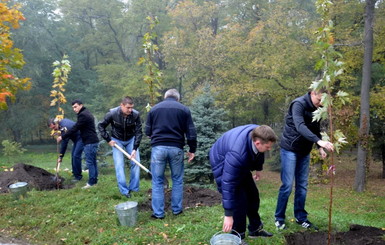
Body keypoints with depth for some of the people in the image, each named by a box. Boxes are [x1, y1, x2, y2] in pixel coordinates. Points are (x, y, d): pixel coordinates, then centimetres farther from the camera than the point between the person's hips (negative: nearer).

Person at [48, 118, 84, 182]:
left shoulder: (64, 128, -28)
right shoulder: (62, 121, -1)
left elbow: (64, 144, -24)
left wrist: (60, 156, -18)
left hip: (81, 138, -10)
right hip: (75, 138, 11)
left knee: (76, 156, -15)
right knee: (73, 155, 11)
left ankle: (78, 176, -9)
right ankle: (75, 173, 20)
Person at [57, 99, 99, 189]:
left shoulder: (83, 115, -15)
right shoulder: (86, 113, 18)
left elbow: (75, 128, -16)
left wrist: (62, 137, -10)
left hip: (89, 142, -11)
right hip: (93, 141, 11)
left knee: (90, 162, -6)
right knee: (93, 162, 13)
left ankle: (91, 182, -2)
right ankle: (94, 180, 20)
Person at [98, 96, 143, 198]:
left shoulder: (135, 115, -23)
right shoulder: (112, 113, -25)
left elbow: (138, 132, -17)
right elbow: (101, 126, -10)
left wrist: (135, 148, -22)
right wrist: (108, 140, -13)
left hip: (131, 140, 2)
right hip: (117, 140, -1)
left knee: (136, 162, -5)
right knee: (119, 164, -9)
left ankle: (134, 188, 9)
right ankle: (124, 190, -1)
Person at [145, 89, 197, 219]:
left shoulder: (154, 108, 11)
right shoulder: (184, 109, 7)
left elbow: (147, 132, 13)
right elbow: (191, 132, 2)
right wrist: (192, 150, 11)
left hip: (158, 148, 1)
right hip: (176, 148, 0)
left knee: (157, 181, 8)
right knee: (177, 180, 15)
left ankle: (158, 213, 11)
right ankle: (177, 209, 22)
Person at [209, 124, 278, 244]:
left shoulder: (257, 133, -22)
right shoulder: (237, 153, -43)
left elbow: (259, 153, 3)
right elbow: (228, 183, -39)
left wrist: (258, 169, 18)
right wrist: (228, 215, -33)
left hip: (241, 164, 8)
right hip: (222, 164, -8)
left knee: (253, 194, 10)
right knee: (239, 201, -13)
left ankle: (255, 229, 28)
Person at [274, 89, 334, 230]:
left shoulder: (317, 108, 5)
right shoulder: (298, 104, -19)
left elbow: (316, 129, 15)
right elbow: (300, 126, -34)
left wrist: (320, 148, 2)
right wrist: (319, 141, -44)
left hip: (304, 151, 7)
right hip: (290, 149, -7)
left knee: (302, 186, 9)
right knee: (287, 185, -5)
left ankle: (301, 218, 20)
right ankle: (279, 218, 8)